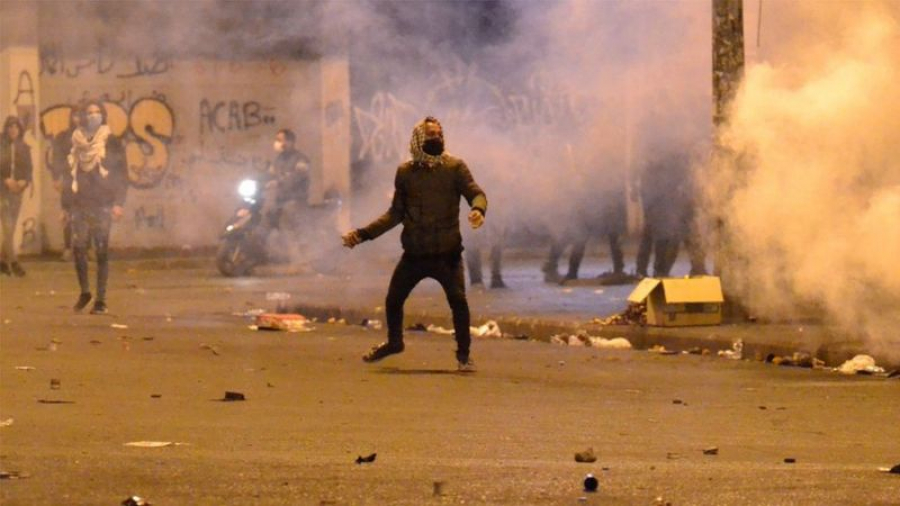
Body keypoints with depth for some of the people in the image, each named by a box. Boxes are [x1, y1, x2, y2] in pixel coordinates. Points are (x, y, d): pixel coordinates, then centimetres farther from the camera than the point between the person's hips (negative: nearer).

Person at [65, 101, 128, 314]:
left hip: (102, 204, -3)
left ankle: (101, 300, -1)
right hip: (79, 204, 3)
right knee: (78, 247, -6)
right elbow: (69, 173, 15)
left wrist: (118, 202, -8)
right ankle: (84, 292, 13)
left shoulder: (112, 143, 1)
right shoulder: (76, 143, 11)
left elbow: (122, 175, 1)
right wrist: (66, 204, 12)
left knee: (101, 251, -5)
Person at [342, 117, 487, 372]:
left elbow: (476, 193, -10)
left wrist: (478, 210, -35)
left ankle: (463, 353, 0)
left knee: (458, 300, -17)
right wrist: (363, 234, 6)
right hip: (414, 253, 3)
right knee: (393, 300, 7)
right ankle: (394, 342, 35)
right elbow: (395, 214, 12)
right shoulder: (405, 172, 6)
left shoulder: (454, 167, -2)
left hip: (447, 253, -3)